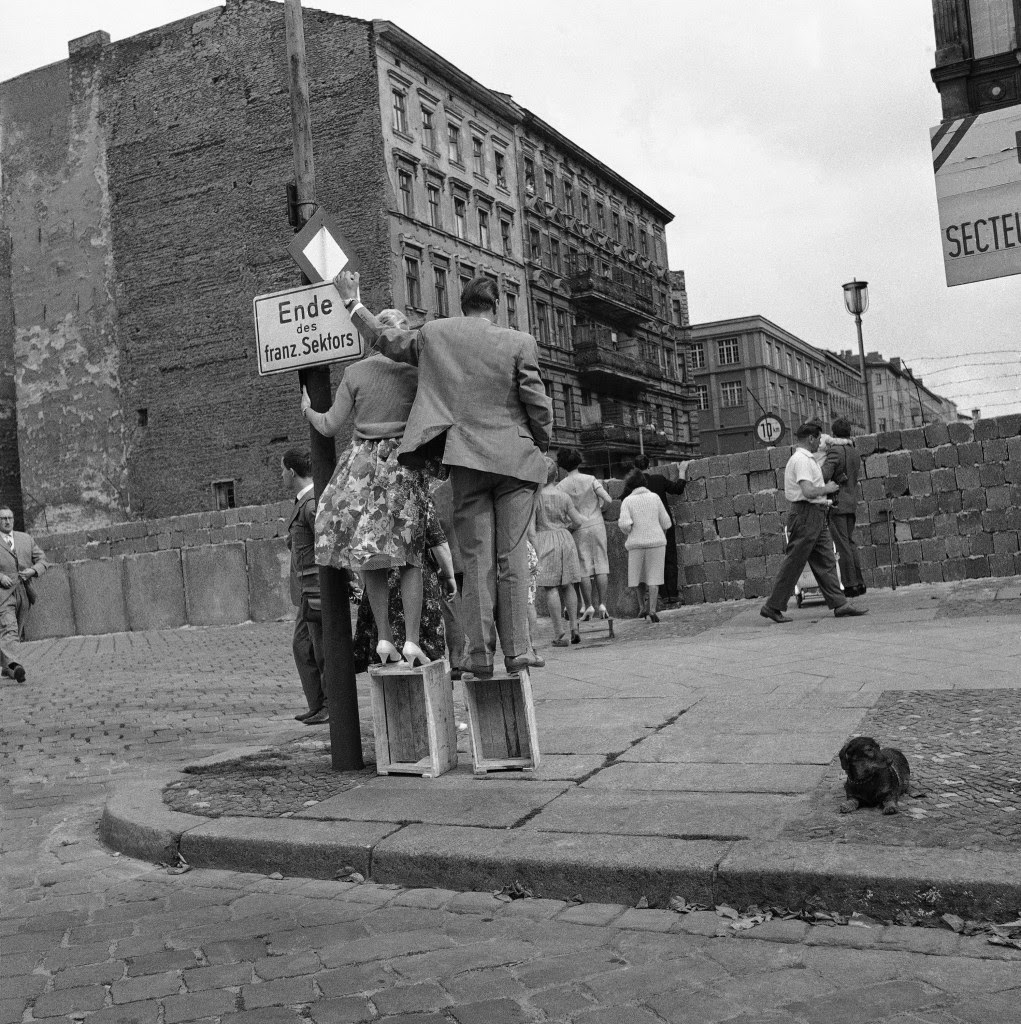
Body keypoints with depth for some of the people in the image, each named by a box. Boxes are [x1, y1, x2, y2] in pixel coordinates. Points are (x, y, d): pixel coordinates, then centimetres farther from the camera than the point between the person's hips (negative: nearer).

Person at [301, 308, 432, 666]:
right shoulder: (417, 372, -1)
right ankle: (412, 641, -3)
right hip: (405, 465, 0)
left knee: (370, 556, 10)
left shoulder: (355, 372, -1)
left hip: (364, 464, 0)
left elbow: (330, 426, 0)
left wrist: (307, 410, 19)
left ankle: (384, 637, 4)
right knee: (409, 558, 6)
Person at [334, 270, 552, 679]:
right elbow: (538, 405, -1)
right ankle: (516, 650, 3)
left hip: (468, 460, 1)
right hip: (516, 460, -1)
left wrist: (351, 301, 30)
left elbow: (384, 338, 16)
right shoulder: (519, 343, -1)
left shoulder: (435, 333, 4)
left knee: (476, 559, 3)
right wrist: (541, 444, 16)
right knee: (512, 557, 3)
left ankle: (481, 654, 1)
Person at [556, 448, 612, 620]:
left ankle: (588, 606, 2)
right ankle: (602, 604, -1)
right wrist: (599, 509, 12)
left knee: (584, 569, 4)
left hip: (578, 529, 0)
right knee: (601, 566, 3)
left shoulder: (562, 486, -1)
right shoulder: (590, 480, 0)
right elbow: (607, 499, -8)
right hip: (597, 525, 0)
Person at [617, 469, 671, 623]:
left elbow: (625, 524, -12)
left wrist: (628, 531, 10)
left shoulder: (627, 501, -2)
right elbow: (665, 522, 4)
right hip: (656, 541, 0)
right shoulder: (655, 497, 3)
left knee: (639, 576, 17)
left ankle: (642, 606, 23)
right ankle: (652, 609, -8)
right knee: (653, 576, 2)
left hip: (637, 543, 0)